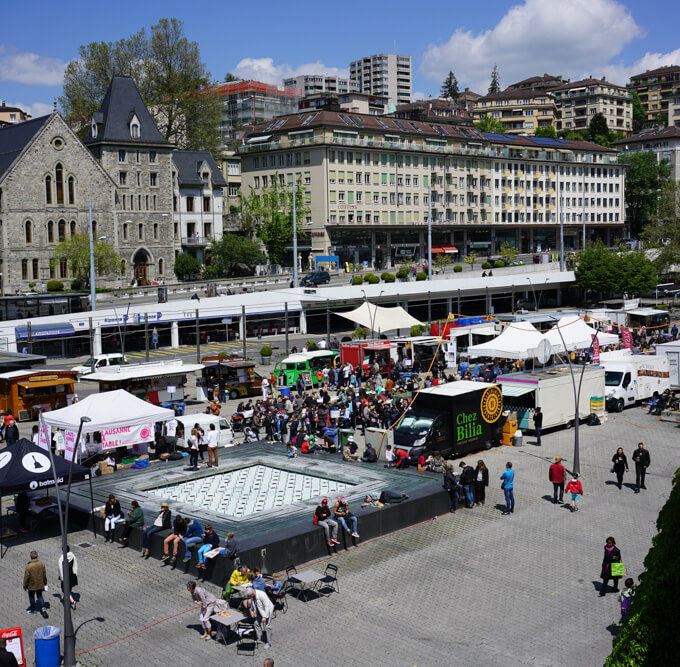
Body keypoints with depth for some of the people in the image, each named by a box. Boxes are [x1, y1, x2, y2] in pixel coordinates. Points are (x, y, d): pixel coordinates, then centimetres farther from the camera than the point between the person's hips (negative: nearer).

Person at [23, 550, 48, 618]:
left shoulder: (28, 566, -24)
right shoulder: (42, 564, -12)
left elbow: (26, 577, -16)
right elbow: (44, 574, 0)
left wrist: (25, 586, -1)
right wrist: (45, 582, 15)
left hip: (31, 586, -4)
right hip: (40, 585, 4)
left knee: (31, 597, 19)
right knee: (40, 596, 18)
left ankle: (33, 609, 33)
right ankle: (43, 609, 4)